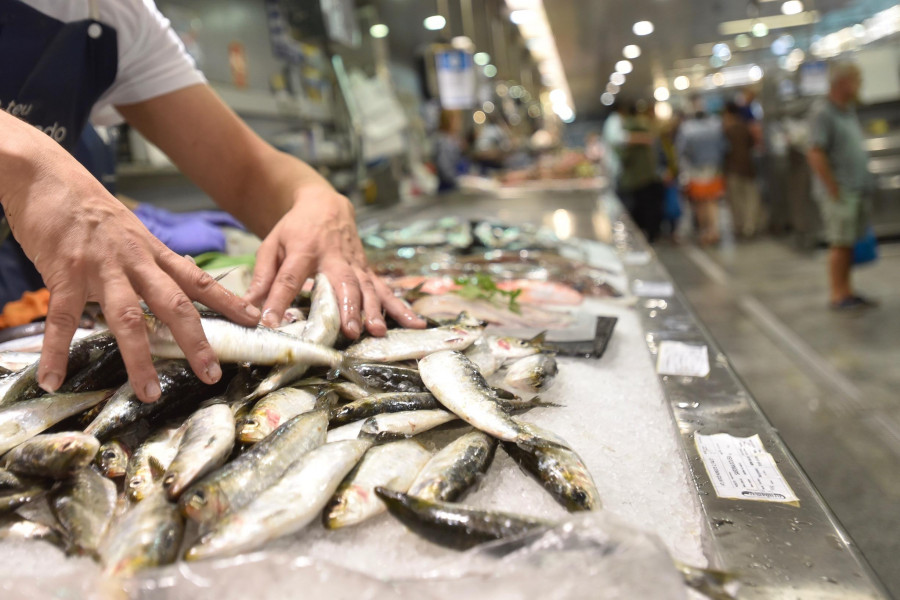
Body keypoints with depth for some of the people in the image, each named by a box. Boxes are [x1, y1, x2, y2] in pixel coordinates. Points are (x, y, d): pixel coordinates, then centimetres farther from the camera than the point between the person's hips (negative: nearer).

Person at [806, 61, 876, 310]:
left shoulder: (849, 110, 15)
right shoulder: (822, 113, -13)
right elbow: (815, 155, -20)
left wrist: (864, 186, 17)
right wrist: (835, 191, -18)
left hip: (858, 189, 8)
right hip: (839, 192, -8)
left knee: (851, 243, 11)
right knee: (840, 243, -5)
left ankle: (846, 291, 19)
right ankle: (838, 295, 3)